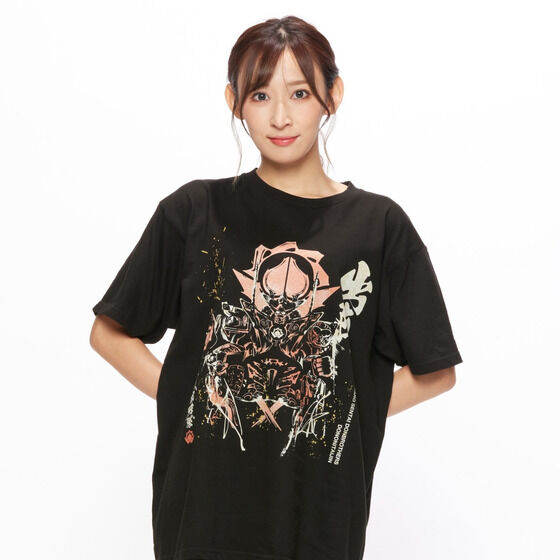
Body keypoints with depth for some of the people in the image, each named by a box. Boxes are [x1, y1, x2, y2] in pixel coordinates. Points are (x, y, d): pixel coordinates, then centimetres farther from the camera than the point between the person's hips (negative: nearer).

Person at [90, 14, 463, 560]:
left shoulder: (379, 225, -1)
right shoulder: (193, 212, 0)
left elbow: (434, 371, 5)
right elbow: (110, 332, 7)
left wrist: (345, 416, -4)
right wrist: (185, 399, -4)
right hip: (202, 504, 0)